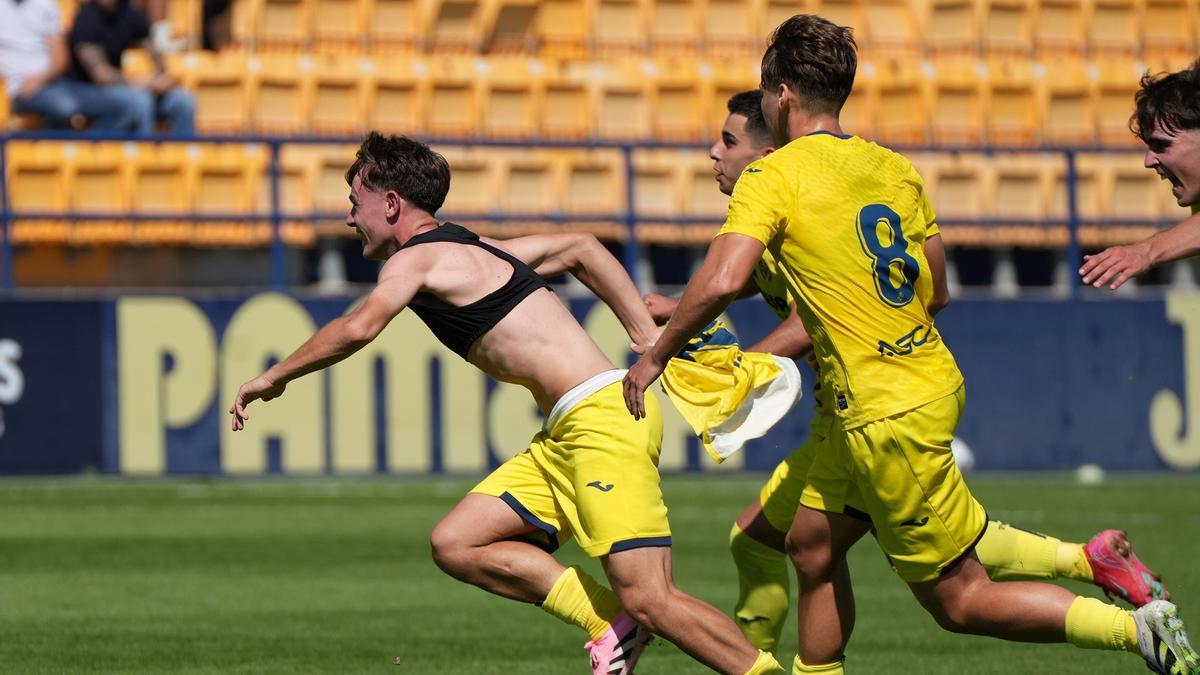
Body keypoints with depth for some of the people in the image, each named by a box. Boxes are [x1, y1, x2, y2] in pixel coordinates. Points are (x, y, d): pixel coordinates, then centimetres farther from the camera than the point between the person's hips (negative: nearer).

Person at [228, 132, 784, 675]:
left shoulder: (416, 259, -5)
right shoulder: (469, 252, 22)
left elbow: (358, 328, -23)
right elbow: (581, 249, 30)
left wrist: (272, 378, -10)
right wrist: (648, 340, 24)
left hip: (604, 414, -10)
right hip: (565, 437, 10)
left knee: (649, 601, -15)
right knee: (455, 545, 4)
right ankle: (611, 625, 1)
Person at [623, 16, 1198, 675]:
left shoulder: (772, 177, -12)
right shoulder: (894, 168, 9)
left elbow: (722, 281, -25)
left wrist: (654, 357, -9)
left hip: (889, 418, -8)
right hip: (931, 379, 8)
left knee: (959, 601, -2)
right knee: (811, 541, 18)